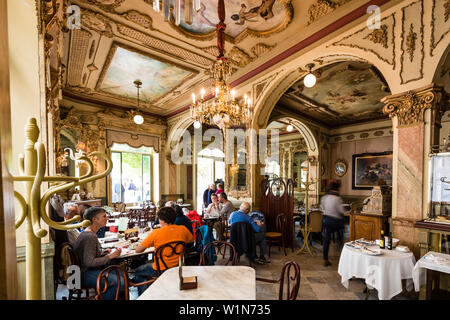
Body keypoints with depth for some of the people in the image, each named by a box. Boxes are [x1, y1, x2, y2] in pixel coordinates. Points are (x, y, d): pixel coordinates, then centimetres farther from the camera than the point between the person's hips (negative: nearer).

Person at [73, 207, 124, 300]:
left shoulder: (89, 232, 8)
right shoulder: (90, 236, -23)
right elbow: (89, 262, -25)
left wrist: (102, 253, 4)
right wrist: (110, 256, -19)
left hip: (90, 270, 10)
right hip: (85, 274, -10)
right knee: (120, 282, -20)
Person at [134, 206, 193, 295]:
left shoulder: (156, 232, -20)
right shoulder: (182, 229, -10)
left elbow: (138, 250, -11)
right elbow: (191, 240, 10)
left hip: (161, 270, -5)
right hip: (178, 267, 5)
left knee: (138, 271, 24)